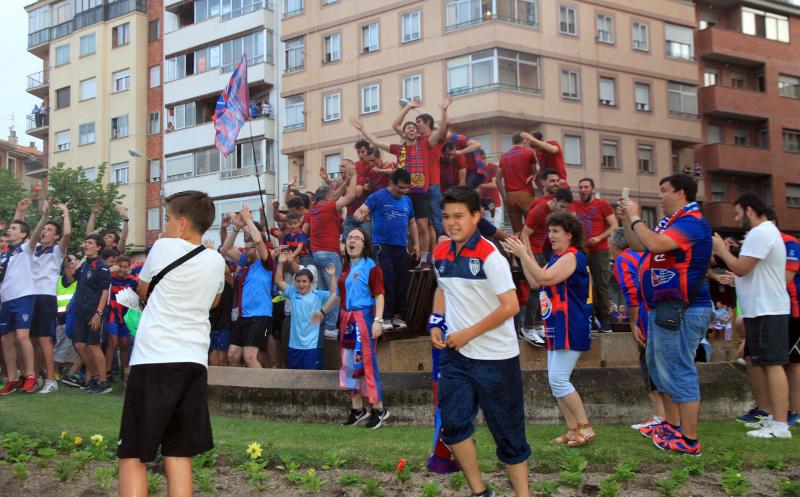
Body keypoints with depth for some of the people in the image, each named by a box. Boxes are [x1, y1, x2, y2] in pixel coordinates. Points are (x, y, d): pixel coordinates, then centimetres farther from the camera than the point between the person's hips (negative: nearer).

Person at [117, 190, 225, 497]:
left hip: (153, 359, -4)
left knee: (132, 456, 1)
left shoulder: (164, 247, -3)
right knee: (179, 454, 8)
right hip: (194, 360, 4)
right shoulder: (216, 261, 10)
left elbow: (143, 290, 15)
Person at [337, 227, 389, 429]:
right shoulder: (345, 267, 14)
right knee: (348, 363, 9)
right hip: (346, 319, 7)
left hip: (364, 317, -7)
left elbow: (379, 295, -12)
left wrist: (378, 320, -20)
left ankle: (378, 408, 3)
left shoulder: (371, 267, -7)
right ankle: (357, 409, 20)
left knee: (366, 362, -7)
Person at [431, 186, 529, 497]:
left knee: (507, 433, 4)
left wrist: (468, 333, -15)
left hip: (496, 358, -6)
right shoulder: (440, 253, 4)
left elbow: (510, 306, -20)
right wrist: (436, 321, 6)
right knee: (453, 424, 0)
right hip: (456, 354, 6)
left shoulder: (488, 255, -16)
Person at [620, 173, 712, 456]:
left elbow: (656, 244, -31)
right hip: (662, 309, 11)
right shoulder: (671, 221, 15)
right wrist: (626, 218, 11)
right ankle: (672, 425, 30)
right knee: (659, 368, 19)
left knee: (680, 373, -8)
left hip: (680, 311, -11)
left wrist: (636, 218, -16)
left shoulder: (691, 221, -17)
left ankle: (689, 441, -3)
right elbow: (639, 246, 22)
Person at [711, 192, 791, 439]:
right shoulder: (766, 232, 20)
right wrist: (725, 254, 15)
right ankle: (774, 418, 19)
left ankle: (780, 425, -13)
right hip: (764, 309, 11)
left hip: (767, 311, -11)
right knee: (768, 364, 13)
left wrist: (722, 249, -5)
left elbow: (741, 269, -20)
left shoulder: (759, 234, -15)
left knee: (772, 364, -12)